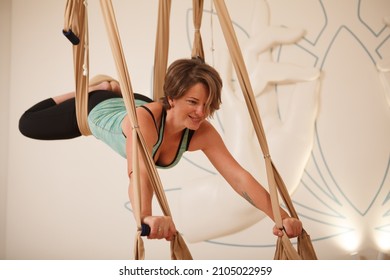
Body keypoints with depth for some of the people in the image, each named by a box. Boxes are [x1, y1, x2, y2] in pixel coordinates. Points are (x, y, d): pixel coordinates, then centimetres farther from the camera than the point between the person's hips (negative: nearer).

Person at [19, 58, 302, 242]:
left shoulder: (202, 133, -36)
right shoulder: (144, 119, -50)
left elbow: (240, 177, -42)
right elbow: (138, 173, -68)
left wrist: (282, 216, -53)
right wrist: (147, 217, -87)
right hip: (99, 110, -4)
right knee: (28, 125, 19)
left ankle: (115, 87, 44)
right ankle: (97, 87, 30)